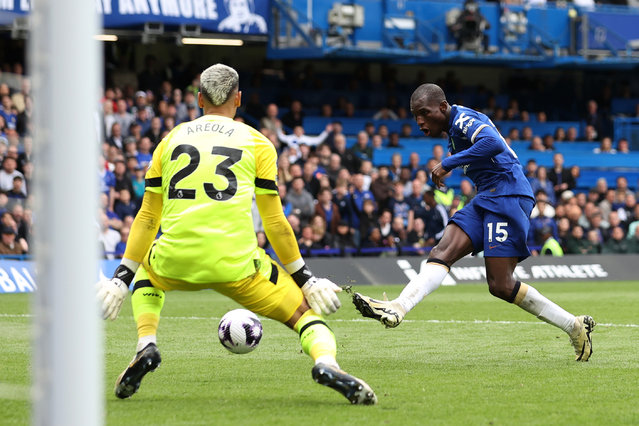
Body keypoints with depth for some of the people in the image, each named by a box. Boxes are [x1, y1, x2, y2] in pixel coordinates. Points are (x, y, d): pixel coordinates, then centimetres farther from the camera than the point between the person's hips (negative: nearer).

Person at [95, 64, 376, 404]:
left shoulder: (171, 140, 18)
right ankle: (326, 362, -23)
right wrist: (305, 278, 18)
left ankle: (146, 347, 12)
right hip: (234, 264, -2)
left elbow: (147, 217, 17)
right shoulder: (257, 143, 11)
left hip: (176, 261, 2)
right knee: (305, 312, 10)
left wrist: (122, 277, 22)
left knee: (145, 275, 37)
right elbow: (274, 223, 10)